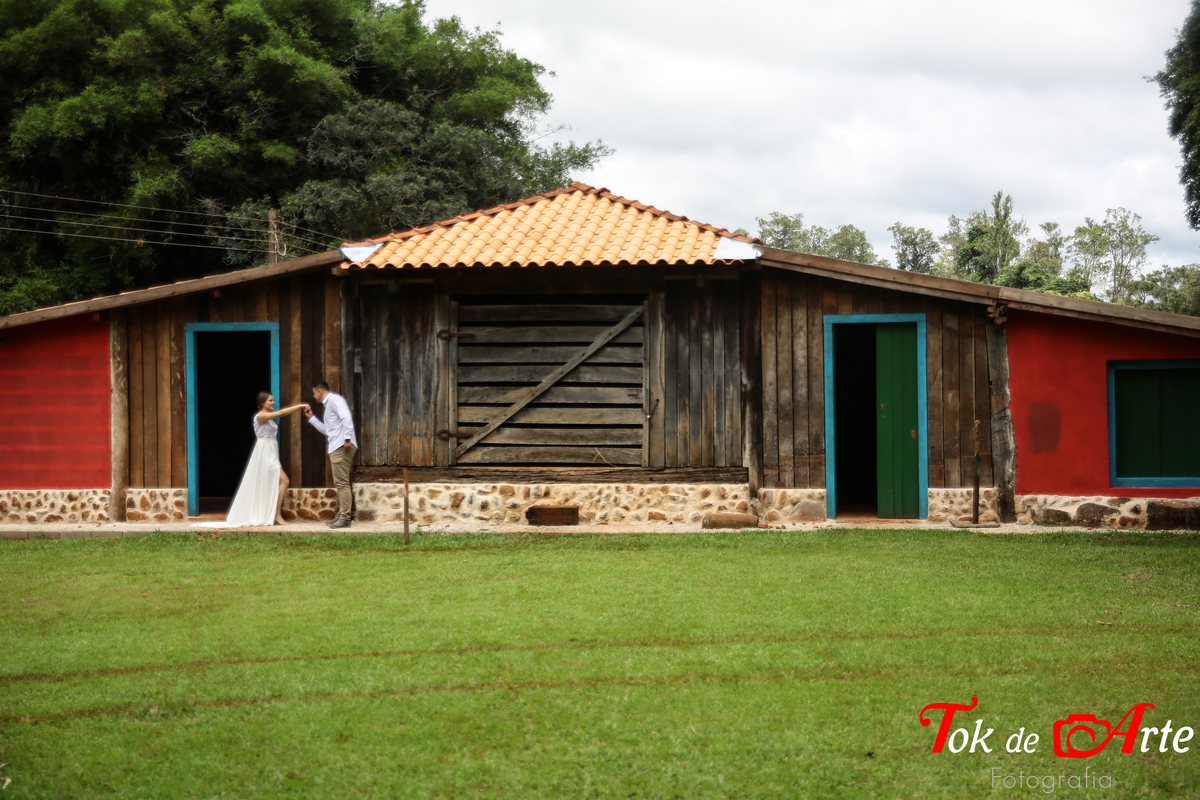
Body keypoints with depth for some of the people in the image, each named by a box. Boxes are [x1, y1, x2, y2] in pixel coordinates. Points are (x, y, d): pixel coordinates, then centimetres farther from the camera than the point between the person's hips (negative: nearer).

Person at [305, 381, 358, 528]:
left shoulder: (334, 399, -7)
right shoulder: (328, 404, 24)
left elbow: (346, 418, -21)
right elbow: (326, 429, 30)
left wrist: (347, 439, -27)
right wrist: (311, 417, 27)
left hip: (342, 446, -11)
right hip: (335, 448, 11)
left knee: (342, 483, -11)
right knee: (340, 484, 12)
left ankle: (344, 518, -13)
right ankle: (341, 516, 15)